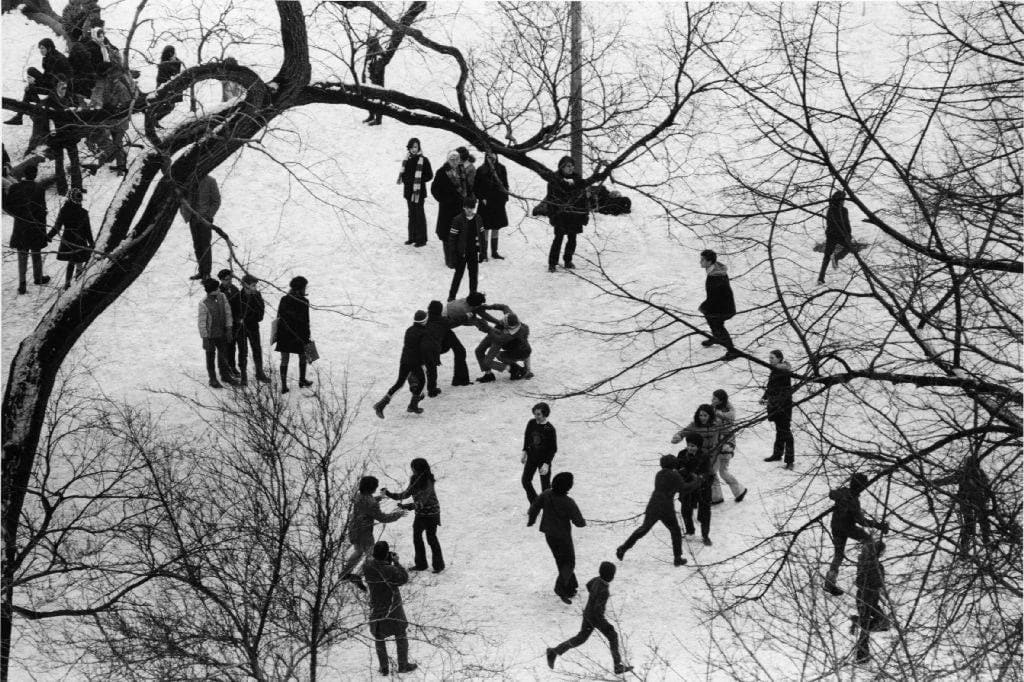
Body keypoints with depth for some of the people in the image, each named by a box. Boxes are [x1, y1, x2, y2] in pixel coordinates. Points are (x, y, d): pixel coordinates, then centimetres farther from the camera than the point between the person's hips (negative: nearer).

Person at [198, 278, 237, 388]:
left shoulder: (222, 297, -7)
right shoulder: (203, 304, -22)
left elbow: (228, 313, 4)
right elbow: (202, 322, -16)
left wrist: (229, 329, 3)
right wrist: (205, 338, -15)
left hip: (222, 333, 5)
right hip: (210, 335, -5)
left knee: (223, 354, 19)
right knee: (211, 356, 11)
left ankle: (225, 376, 38)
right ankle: (213, 380, 25)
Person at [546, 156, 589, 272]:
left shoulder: (577, 179, 8)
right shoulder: (555, 181, -4)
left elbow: (583, 197, 13)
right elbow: (551, 198, -4)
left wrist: (586, 213, 9)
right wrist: (552, 214, -9)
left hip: (575, 214, 4)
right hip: (560, 215, -4)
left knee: (572, 239, 8)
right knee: (558, 238, -8)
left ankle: (568, 261, 23)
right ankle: (552, 263, -3)